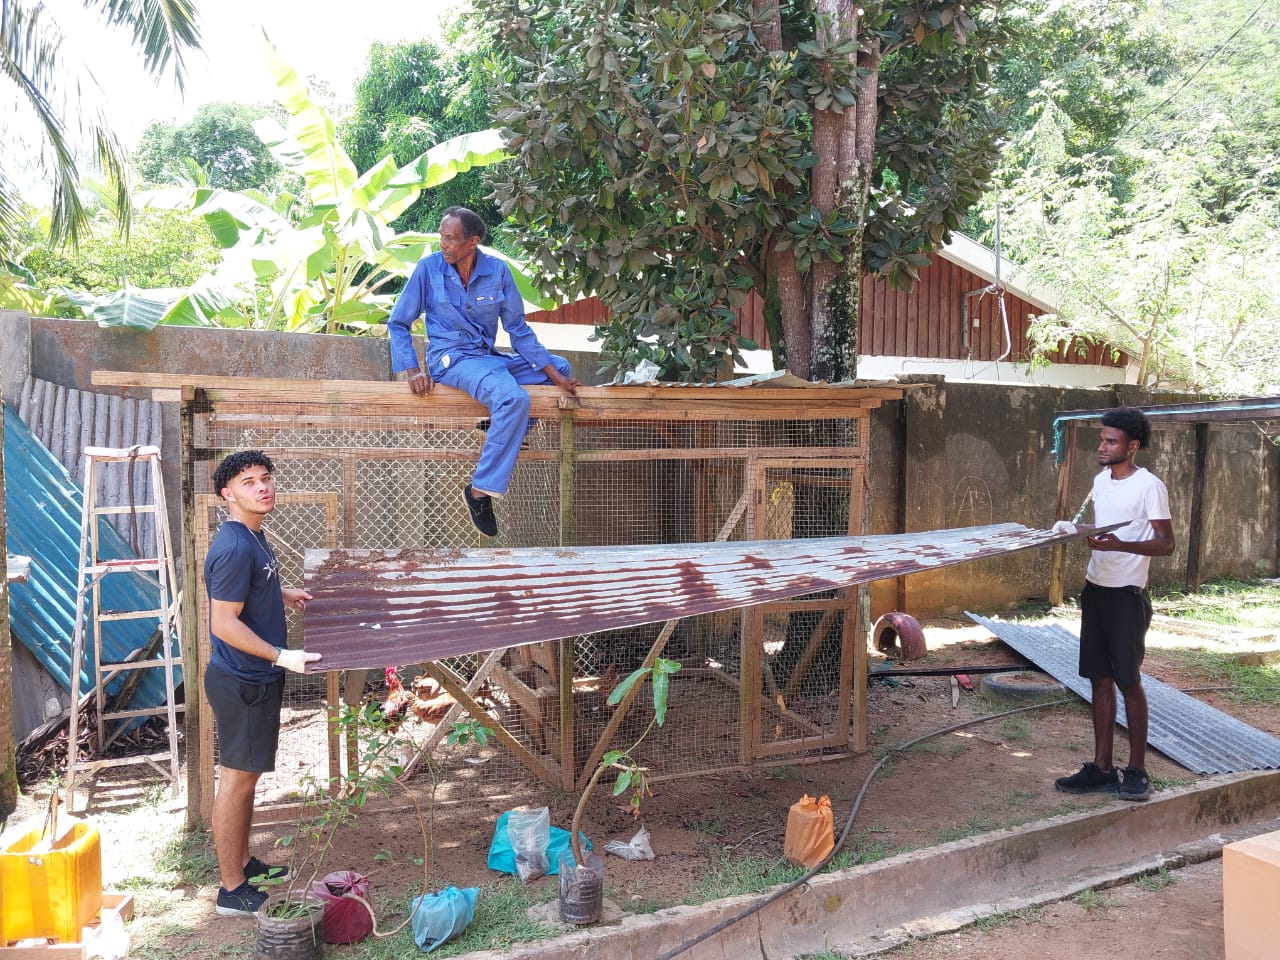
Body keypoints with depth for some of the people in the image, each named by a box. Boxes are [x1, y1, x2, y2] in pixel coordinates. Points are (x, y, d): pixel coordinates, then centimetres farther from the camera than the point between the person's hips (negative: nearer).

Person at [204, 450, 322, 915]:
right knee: (238, 777, 0)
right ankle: (233, 891, 12)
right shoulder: (234, 548, -24)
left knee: (247, 775, 19)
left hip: (256, 677, 10)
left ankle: (243, 864, 33)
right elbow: (224, 623, -25)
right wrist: (281, 656, -28)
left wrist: (284, 593, 24)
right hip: (242, 683, -10)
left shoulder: (253, 536, 8)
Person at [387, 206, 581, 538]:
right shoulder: (429, 268, -8)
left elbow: (517, 328, 3)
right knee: (514, 398, -32)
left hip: (489, 358, 6)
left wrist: (556, 376, -4)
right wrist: (412, 370, -16)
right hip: (451, 359, -6)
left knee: (561, 368, 4)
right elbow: (398, 323, -1)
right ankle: (480, 490, -25)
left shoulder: (497, 271, -1)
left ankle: (499, 433, -3)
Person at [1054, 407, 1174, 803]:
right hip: (1096, 590, 7)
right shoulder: (1100, 480, 10)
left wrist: (1120, 545, -28)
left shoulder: (1149, 486, -12)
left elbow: (1166, 543, -14)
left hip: (1127, 595, -7)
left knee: (1128, 682, 0)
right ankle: (1102, 768, 16)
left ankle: (1137, 771, 13)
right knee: (1100, 680, 9)